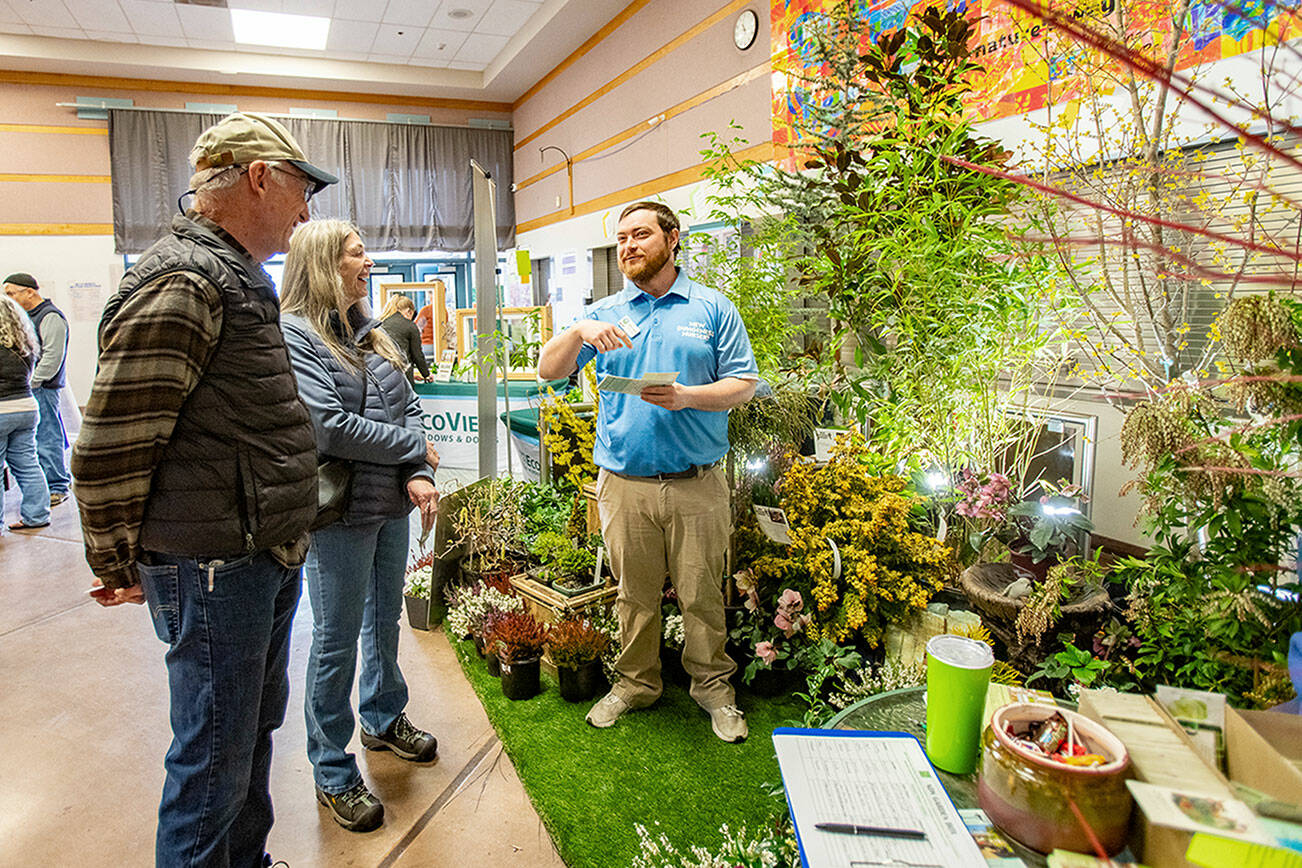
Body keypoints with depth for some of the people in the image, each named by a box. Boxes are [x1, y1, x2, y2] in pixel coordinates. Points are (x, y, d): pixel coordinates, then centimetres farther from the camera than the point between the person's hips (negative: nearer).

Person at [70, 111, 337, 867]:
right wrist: (119, 567, -7)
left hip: (266, 560, 10)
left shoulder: (236, 278, 15)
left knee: (256, 726, 23)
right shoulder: (181, 283, -18)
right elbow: (109, 450, -18)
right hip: (213, 570, -10)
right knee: (216, 756, 6)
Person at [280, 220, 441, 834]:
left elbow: (408, 406, 9)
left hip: (392, 505, 7)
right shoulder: (294, 335, -12)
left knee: (385, 621, 21)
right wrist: (416, 448, -12)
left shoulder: (370, 334, 11)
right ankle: (333, 774, 23)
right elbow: (329, 427, -22)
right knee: (337, 642, 6)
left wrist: (417, 477, -8)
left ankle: (383, 719, 43)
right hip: (339, 512, -7)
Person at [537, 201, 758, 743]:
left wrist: (688, 397, -16)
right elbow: (549, 372, 4)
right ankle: (636, 683, 32)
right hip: (624, 484, 2)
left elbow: (745, 383, 1)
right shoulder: (605, 313, 10)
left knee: (702, 594, 8)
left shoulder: (712, 309, 4)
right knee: (635, 594, 13)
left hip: (696, 484, -1)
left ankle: (712, 686, 27)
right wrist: (577, 332, -15)